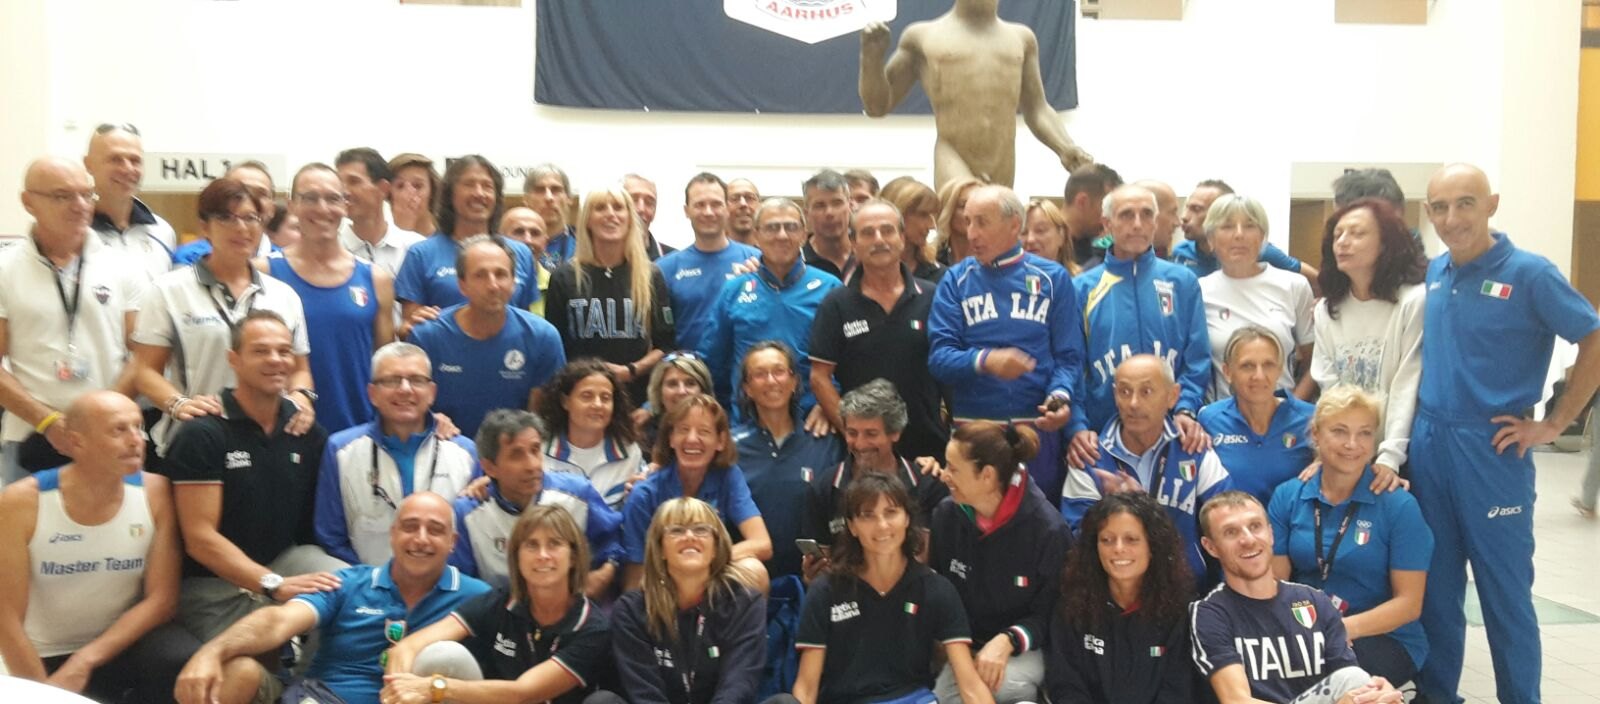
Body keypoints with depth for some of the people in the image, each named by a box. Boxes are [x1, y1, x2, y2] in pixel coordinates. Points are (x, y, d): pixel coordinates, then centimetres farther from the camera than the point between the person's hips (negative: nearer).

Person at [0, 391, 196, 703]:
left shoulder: (155, 492, -12)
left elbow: (162, 599, -10)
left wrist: (84, 662, -17)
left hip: (125, 641, 0)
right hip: (47, 659, 0)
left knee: (190, 664, -27)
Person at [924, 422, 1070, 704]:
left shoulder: (1048, 530, -17)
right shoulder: (946, 514, -5)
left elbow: (1053, 615, -10)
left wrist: (1007, 642, -25)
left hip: (1027, 647, -3)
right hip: (965, 644, 3)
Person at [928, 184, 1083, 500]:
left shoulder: (1052, 278, 4)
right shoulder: (956, 281, 5)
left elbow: (1069, 355, 2)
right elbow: (939, 356, -5)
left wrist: (1061, 395, -18)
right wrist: (985, 360, -23)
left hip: (1037, 428, 0)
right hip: (972, 430, 0)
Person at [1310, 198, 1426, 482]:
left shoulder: (1414, 301, -8)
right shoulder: (1326, 309, 8)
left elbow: (1407, 386, -12)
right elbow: (1328, 388, 3)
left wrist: (1390, 456, -19)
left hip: (1395, 457, -4)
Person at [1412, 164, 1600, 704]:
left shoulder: (1529, 273, -10)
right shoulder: (1432, 274, 7)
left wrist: (1554, 425, -9)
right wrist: (1420, 421, 11)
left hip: (1492, 449, -5)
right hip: (1427, 444, 5)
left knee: (1505, 591, 3)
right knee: (1434, 585, 13)